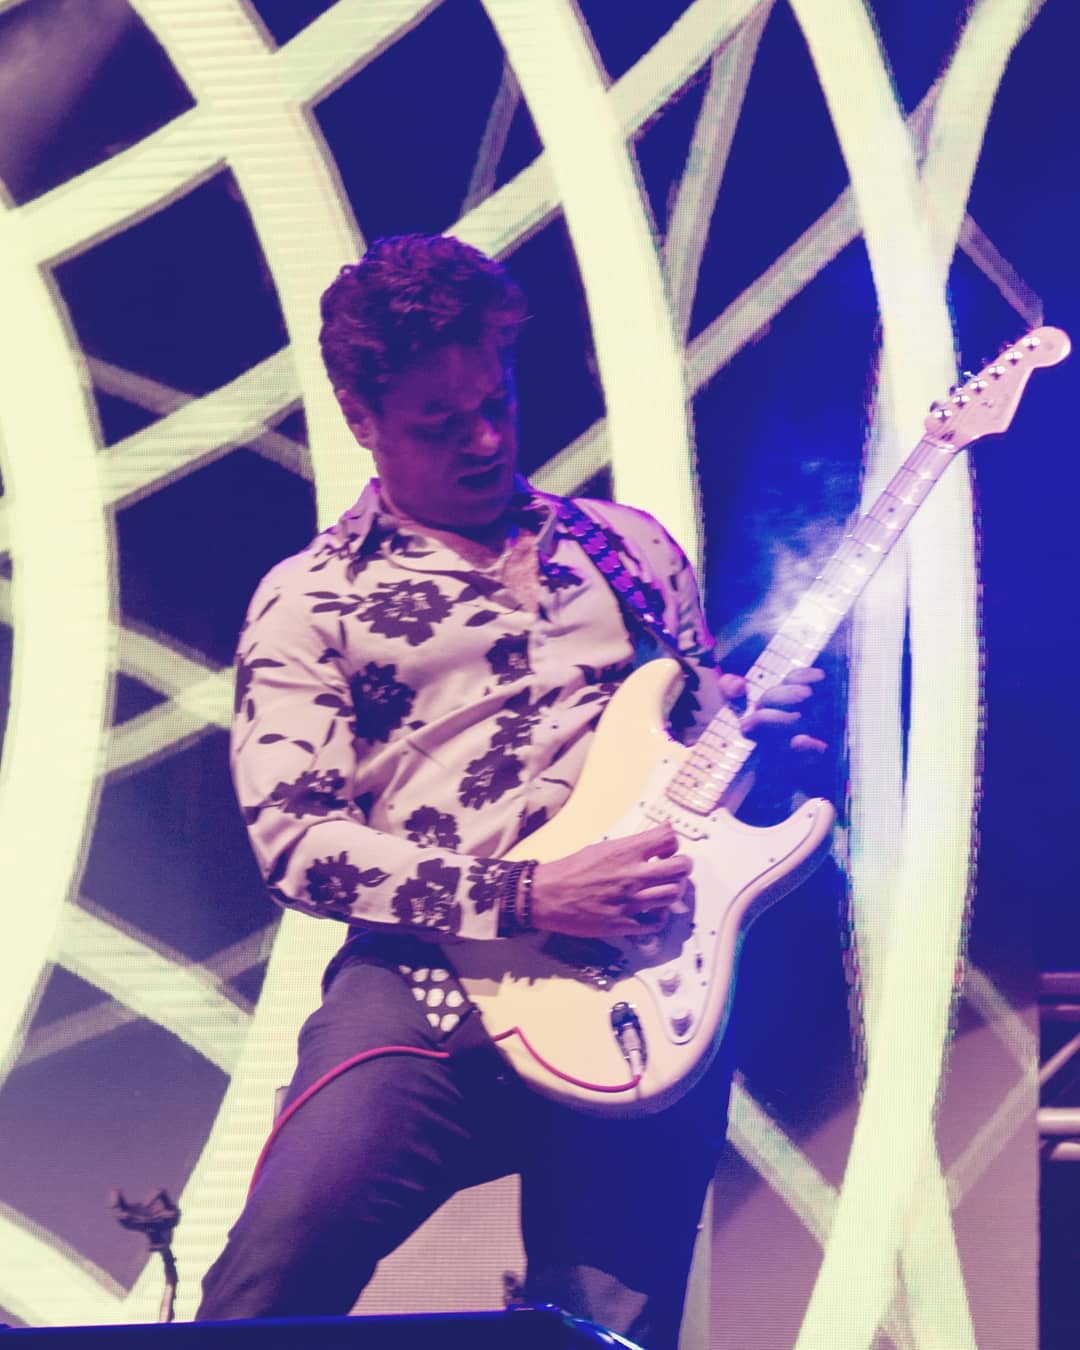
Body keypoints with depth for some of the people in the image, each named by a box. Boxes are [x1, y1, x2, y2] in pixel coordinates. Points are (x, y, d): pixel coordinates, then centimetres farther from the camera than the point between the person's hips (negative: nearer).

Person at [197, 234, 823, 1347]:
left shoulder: (629, 544, 21)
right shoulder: (309, 600, 9)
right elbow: (293, 833, -3)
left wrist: (762, 727, 4)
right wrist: (526, 900, -14)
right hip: (429, 985, -3)